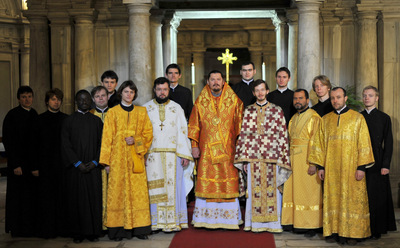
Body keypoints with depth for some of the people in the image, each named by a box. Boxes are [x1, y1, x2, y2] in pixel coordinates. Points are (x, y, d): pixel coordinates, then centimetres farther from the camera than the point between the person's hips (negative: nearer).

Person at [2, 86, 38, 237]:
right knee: (18, 195, 1)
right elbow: (8, 141, -12)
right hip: (19, 162, -6)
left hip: (33, 162, 6)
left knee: (31, 195, 9)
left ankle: (31, 227, 19)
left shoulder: (35, 115, 9)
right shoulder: (12, 115, -9)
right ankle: (18, 229, 13)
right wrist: (15, 164, -17)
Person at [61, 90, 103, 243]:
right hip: (75, 168, -1)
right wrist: (78, 163, -11)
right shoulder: (68, 121, 4)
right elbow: (66, 145, -2)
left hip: (93, 167, 1)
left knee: (94, 198, 1)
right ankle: (77, 233, 8)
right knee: (76, 199, 1)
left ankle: (93, 232, 10)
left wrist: (95, 162, -8)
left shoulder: (97, 121, 9)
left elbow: (102, 143, 6)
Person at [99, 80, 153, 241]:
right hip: (118, 158, -1)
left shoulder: (141, 112, 12)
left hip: (136, 157, 2)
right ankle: (118, 229, 1)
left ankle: (139, 228, 5)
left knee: (138, 190, -1)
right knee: (118, 190, -3)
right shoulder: (112, 113, 6)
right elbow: (107, 137, 3)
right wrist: (106, 161, -3)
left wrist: (136, 140, -10)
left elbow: (148, 133, 10)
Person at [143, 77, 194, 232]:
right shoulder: (146, 108, 9)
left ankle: (173, 221, 5)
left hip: (173, 154, 0)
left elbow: (183, 132, 6)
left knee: (173, 186, -1)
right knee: (155, 188, -1)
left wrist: (185, 155, -3)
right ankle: (156, 222, 4)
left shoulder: (176, 108, 9)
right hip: (152, 154, 0)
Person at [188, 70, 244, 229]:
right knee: (206, 183, -2)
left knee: (228, 183, -2)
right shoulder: (200, 101, 8)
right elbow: (194, 125, 10)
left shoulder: (234, 100, 6)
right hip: (207, 149, 1)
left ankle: (228, 218, 5)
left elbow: (240, 124, 6)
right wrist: (194, 145, 3)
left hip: (228, 149, -1)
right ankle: (207, 218, 5)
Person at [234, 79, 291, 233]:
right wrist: (244, 159, 3)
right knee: (254, 189, 3)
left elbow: (283, 135, 3)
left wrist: (283, 158, -2)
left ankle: (273, 223, 11)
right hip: (253, 156, 1)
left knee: (272, 189, 1)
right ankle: (256, 223, 12)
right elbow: (243, 135, 7)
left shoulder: (277, 110, 5)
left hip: (272, 156, -1)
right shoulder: (248, 111, 9)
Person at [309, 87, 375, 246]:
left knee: (352, 198, -1)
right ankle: (334, 231, 10)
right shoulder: (325, 120, 10)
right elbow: (319, 144, 10)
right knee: (332, 198, 3)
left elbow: (363, 143, -2)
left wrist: (362, 167, -9)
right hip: (331, 169, 3)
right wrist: (320, 166, 3)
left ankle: (352, 233, 6)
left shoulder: (357, 118, 2)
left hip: (351, 168, -3)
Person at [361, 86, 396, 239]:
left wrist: (385, 165, -9)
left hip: (377, 162, -2)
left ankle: (376, 229, 9)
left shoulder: (384, 118, 2)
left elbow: (388, 143, -1)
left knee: (377, 196, 1)